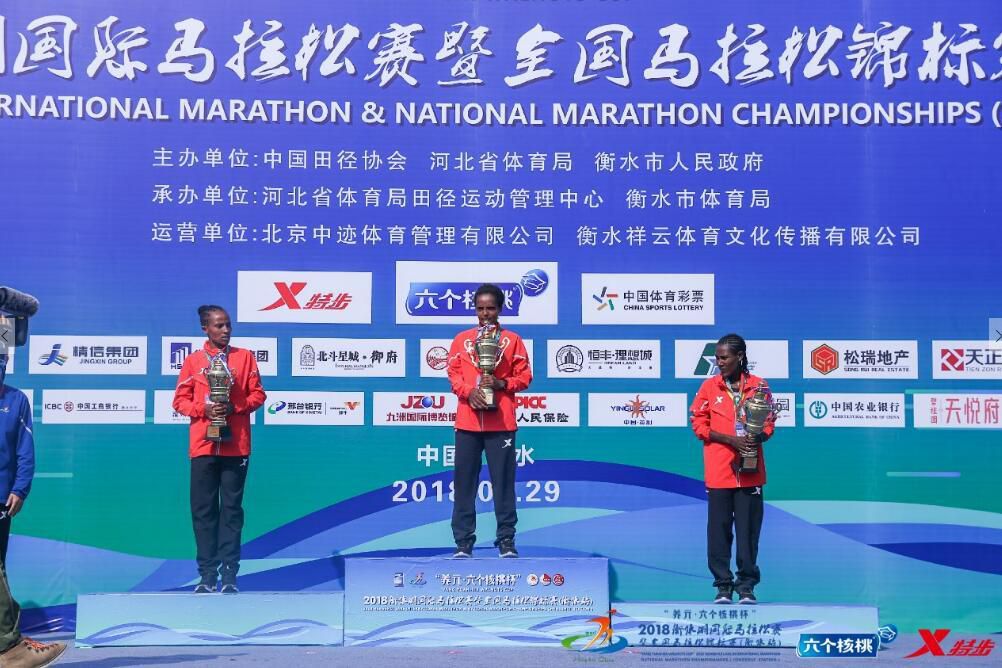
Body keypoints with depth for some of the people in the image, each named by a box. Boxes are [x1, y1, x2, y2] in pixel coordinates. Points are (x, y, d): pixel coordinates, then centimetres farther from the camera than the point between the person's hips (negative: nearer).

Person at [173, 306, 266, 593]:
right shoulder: (193, 360, 7)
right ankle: (207, 574, 7)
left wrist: (234, 407, -12)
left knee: (232, 508, 1)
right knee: (203, 509, 1)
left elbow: (257, 394, 5)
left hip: (236, 445, 0)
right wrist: (203, 410, -12)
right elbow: (180, 400, 6)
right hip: (203, 444, 1)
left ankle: (229, 574, 4)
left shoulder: (245, 357, 6)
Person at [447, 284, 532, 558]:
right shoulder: (462, 339, 12)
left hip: (501, 422, -2)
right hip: (467, 421, 2)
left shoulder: (512, 339, 7)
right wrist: (468, 392, -11)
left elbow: (524, 376, 5)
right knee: (464, 481, 1)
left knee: (503, 480, -1)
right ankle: (463, 542, 7)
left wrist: (501, 384, -13)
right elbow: (453, 373, 8)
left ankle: (506, 540, 6)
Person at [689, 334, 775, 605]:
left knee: (749, 527, 2)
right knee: (719, 527, 1)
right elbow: (699, 425, 1)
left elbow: (768, 423, 8)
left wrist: (758, 437, -15)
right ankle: (723, 585, 11)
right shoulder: (709, 386, 3)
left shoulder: (759, 386, 3)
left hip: (750, 469, 0)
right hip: (719, 469, 0)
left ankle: (746, 585, 12)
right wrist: (732, 440, -13)